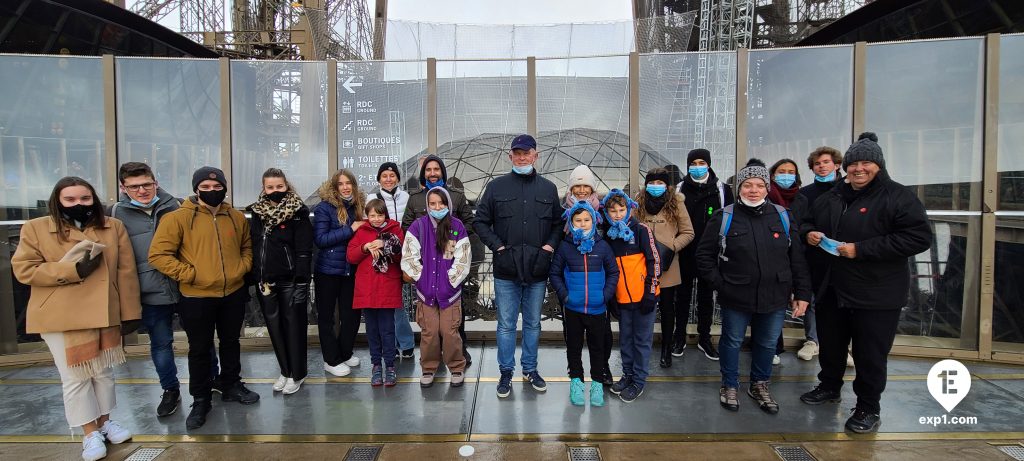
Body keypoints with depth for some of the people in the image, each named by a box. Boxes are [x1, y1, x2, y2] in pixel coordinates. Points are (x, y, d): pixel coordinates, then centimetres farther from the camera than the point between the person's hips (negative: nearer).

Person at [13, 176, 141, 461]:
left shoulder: (113, 227, 2)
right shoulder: (36, 229, -2)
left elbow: (126, 272, 0)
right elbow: (24, 269, -8)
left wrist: (130, 313, -3)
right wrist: (74, 270, -19)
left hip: (104, 314, 2)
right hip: (61, 317, -2)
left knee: (104, 373, 15)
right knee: (75, 377, 6)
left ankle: (104, 422, 32)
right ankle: (90, 433, 21)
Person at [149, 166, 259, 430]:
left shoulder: (237, 217, 4)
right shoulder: (178, 218, -10)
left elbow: (247, 247, 18)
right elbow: (158, 255, -13)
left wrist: (243, 267, 0)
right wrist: (189, 274, -15)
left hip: (233, 294, 4)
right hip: (196, 298, -4)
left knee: (231, 342, 18)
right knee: (200, 349, 9)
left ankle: (231, 386, 37)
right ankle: (200, 400, 24)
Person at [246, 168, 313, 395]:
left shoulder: (298, 213, -7)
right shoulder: (257, 213, 7)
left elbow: (304, 251, -11)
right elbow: (251, 248, 11)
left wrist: (302, 283, -16)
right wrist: (252, 280, 6)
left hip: (290, 280, -5)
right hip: (265, 281, 5)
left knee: (294, 325, 4)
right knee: (274, 326, 12)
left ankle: (297, 374, 17)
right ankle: (285, 370, 27)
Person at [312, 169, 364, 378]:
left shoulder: (357, 206, 6)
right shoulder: (324, 208, -9)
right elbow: (319, 239, -17)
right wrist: (349, 230, -19)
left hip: (350, 270, 5)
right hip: (328, 270, -5)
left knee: (352, 314, 12)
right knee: (326, 316, 8)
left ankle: (345, 353, 33)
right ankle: (331, 360, 21)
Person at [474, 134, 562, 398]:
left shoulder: (548, 188, 7)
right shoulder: (497, 186, 2)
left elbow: (558, 223, 13)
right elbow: (481, 222, 4)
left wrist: (550, 246, -3)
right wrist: (497, 245, -8)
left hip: (537, 270, 2)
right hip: (506, 270, -2)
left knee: (533, 323, 14)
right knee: (506, 324, 6)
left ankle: (530, 370, 29)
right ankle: (506, 372, 20)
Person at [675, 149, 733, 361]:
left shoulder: (721, 190, 1)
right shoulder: (680, 189, 1)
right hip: (685, 254, 0)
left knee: (706, 296, 12)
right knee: (683, 294, 9)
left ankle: (704, 338, 25)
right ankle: (680, 337, 21)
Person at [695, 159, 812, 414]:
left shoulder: (783, 216, 1)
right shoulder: (724, 217, -7)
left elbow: (797, 258, 4)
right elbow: (704, 254, -1)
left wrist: (802, 293, 1)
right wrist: (719, 283, -7)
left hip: (775, 297, 3)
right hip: (736, 297, -2)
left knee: (767, 344, 17)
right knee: (732, 342, 13)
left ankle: (759, 385, 40)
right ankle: (729, 386, 34)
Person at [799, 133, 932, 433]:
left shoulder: (898, 197, -11)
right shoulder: (831, 198, 10)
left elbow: (920, 237, -20)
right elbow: (813, 225, 25)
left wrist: (861, 249, -24)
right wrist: (811, 234, -1)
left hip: (876, 295, -6)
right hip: (832, 289, 6)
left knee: (870, 354, 4)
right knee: (830, 344, 19)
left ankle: (868, 408, 21)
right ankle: (829, 387, 40)